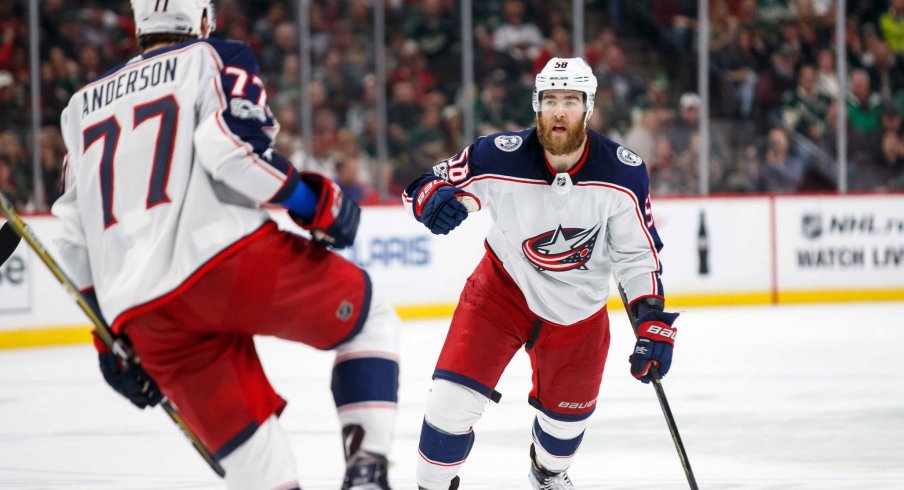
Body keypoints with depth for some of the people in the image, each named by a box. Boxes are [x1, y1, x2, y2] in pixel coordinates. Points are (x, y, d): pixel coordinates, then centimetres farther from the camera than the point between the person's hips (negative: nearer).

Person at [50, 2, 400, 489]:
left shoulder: (83, 105, 26)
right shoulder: (217, 60, 10)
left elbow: (77, 238, 23)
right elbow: (233, 148, -11)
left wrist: (112, 338, 28)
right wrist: (317, 203, -1)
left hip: (140, 312, 5)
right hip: (227, 258, -5)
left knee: (242, 441, 12)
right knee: (369, 319, 16)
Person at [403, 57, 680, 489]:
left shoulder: (623, 173, -19)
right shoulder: (500, 158, -25)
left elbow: (639, 254, -9)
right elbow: (422, 186, -14)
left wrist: (654, 323, -15)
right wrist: (435, 198, -38)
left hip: (579, 309, 2)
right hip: (504, 288, -2)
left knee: (567, 412, 17)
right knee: (454, 397, -14)